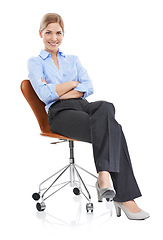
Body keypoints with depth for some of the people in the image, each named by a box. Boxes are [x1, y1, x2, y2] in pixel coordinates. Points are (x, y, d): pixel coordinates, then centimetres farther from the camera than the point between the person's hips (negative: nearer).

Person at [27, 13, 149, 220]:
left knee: (106, 107, -37)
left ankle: (104, 175, -45)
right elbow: (45, 95, -4)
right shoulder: (35, 63, 16)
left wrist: (59, 93, -5)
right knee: (113, 130, -33)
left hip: (83, 105, 4)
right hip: (60, 113, -4)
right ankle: (124, 197, -38)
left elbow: (88, 88, 9)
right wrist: (74, 83, 4)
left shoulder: (73, 60, 28)